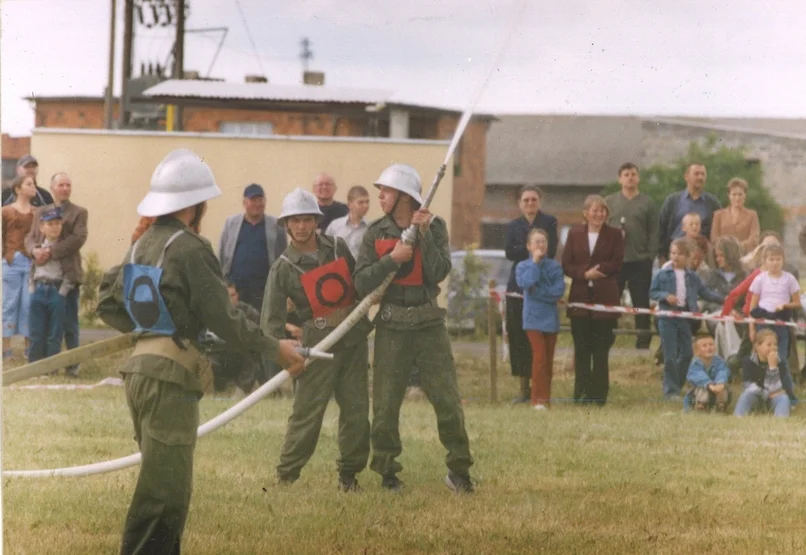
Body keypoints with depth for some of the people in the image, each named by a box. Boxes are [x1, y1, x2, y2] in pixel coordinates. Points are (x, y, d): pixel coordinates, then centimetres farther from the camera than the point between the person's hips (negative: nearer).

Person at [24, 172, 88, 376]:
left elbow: (78, 238, -9)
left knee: (69, 322, -2)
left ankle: (72, 365, 4)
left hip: (68, 274, -4)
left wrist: (50, 251, -17)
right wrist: (35, 250, -13)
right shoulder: (40, 212, 17)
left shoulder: (79, 212, 4)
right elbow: (30, 237, 11)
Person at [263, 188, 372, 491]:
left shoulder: (338, 248, 5)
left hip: (354, 338, 4)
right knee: (307, 410, -6)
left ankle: (349, 474, 16)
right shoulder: (284, 267, -6)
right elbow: (271, 317, -12)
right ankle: (286, 475, 3)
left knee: (356, 408, 4)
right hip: (318, 343, -4)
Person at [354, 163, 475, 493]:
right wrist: (392, 259, -18)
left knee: (447, 400, -3)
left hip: (429, 324, -1)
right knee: (385, 404, 2)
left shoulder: (435, 227, 0)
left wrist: (423, 234, -17)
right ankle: (387, 471, 15)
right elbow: (361, 283, -6)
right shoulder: (376, 233, 3)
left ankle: (459, 471, 8)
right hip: (391, 326, 1)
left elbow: (439, 273, -13)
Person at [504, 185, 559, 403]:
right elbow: (509, 253, -2)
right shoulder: (513, 226, 14)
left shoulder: (549, 222, 5)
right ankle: (524, 389, 9)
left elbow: (550, 251, -7)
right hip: (518, 287, 3)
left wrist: (523, 251, -6)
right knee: (518, 338, 1)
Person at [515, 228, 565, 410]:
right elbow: (525, 283, -19)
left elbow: (559, 290, -7)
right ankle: (538, 399, -9)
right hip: (533, 318, -3)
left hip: (551, 318, 3)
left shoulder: (554, 266, 5)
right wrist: (535, 262, -12)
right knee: (539, 356, -13)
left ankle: (546, 399, 14)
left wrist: (538, 292, -13)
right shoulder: (523, 266, 1)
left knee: (548, 360, 7)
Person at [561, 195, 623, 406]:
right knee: (581, 349, 2)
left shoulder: (614, 234, 4)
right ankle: (581, 393, 6)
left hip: (605, 298, -2)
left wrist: (598, 270, -14)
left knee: (601, 349, 0)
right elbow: (566, 265, 3)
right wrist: (585, 274, -13)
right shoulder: (575, 234, 9)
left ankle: (599, 394, 4)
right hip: (580, 297, 2)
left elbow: (617, 264, -5)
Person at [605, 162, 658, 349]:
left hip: (640, 261, -1)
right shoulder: (610, 202, 9)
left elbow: (653, 233, 4)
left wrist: (650, 256, -5)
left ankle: (643, 341, 6)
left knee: (641, 302, 2)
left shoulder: (647, 203, 7)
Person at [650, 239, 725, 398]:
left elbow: (704, 293, 14)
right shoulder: (663, 275, -2)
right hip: (667, 318, -4)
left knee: (687, 353, 7)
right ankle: (671, 390, 2)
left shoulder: (692, 277, 7)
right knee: (670, 356, -4)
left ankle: (676, 384, 23)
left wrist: (722, 299, 6)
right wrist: (666, 296, -18)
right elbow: (652, 292, 0)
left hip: (685, 317, 4)